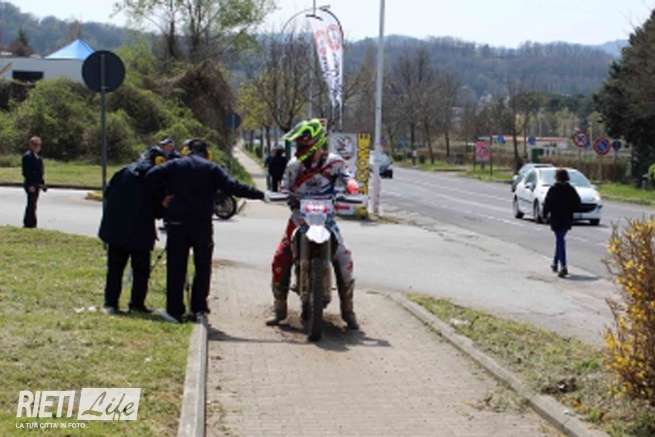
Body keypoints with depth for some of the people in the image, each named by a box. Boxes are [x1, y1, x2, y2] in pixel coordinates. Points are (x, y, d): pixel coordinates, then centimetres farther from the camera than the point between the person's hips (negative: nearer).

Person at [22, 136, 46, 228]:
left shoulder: (37, 157, 16)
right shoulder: (27, 156, -12)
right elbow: (26, 172, -18)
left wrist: (42, 184, 17)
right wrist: (30, 185, -22)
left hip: (36, 184, 9)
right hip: (31, 184, -9)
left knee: (32, 204, 13)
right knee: (31, 204, -7)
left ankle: (29, 223, 20)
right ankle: (29, 224, -2)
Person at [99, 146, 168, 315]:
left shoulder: (123, 171, 6)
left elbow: (107, 193, 10)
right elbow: (160, 207, -7)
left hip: (116, 229, 4)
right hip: (140, 231, -4)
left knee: (115, 268, 9)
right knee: (141, 269, 8)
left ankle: (110, 303, 7)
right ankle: (137, 304, 7)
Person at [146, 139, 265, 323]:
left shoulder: (174, 165, 8)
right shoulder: (211, 169, 2)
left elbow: (151, 177, -5)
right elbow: (232, 187, -8)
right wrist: (260, 195, -5)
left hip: (177, 223, 2)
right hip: (202, 224, -1)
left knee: (176, 267, 4)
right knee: (202, 266, 11)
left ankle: (175, 311, 3)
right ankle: (199, 306, 9)